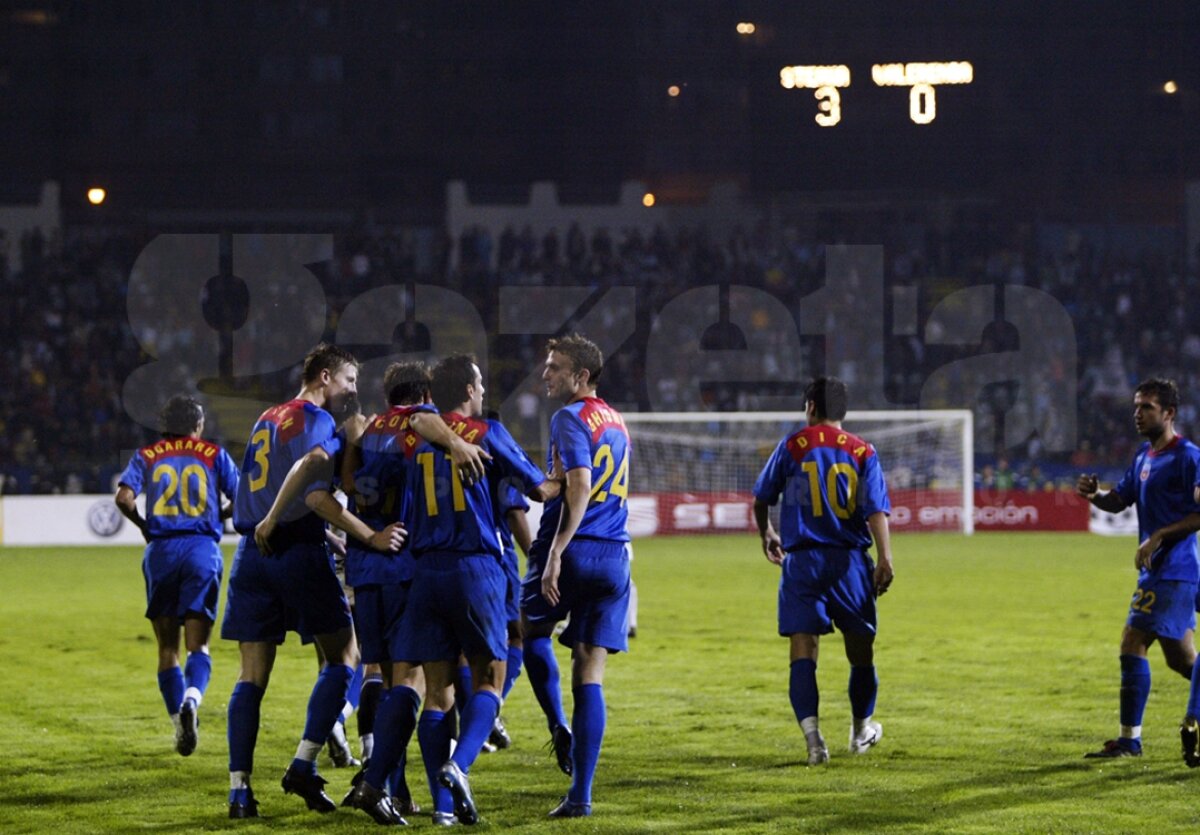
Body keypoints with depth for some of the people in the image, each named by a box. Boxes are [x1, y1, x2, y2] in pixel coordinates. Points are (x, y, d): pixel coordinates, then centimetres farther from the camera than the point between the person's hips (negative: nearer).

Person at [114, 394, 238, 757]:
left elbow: (124, 498, -4)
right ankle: (191, 700, -30)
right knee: (198, 645, -1)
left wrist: (143, 526, 13)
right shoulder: (213, 455, 9)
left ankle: (180, 723, 8)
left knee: (167, 647, 11)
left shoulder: (147, 456, 11)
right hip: (203, 549, -1)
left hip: (161, 550, 1)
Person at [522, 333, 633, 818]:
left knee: (532, 632, 22)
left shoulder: (571, 418, -9)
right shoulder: (616, 423, 17)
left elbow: (579, 487, -20)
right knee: (590, 673, 3)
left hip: (575, 547, -6)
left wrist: (555, 553, -24)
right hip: (614, 554, 6)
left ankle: (560, 726, 4)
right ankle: (581, 795, -1)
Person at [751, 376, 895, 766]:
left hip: (802, 560, -1)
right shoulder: (863, 452, 4)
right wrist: (884, 560, -10)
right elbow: (876, 510, -7)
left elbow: (761, 500, 10)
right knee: (860, 647, 16)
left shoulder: (792, 446, 3)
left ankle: (812, 733, -23)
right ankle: (861, 730, 31)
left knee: (803, 650, -5)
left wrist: (767, 536, 29)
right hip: (849, 559, 1)